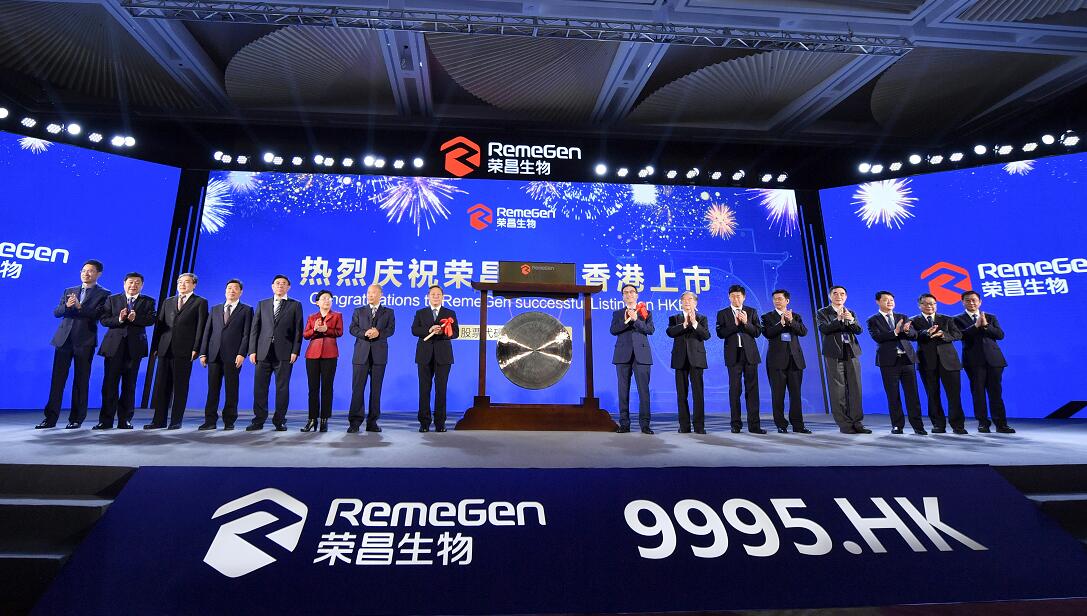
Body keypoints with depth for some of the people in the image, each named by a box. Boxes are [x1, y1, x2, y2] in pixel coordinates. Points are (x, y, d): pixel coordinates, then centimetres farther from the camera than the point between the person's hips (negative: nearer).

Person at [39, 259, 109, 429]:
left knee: (81, 381, 1)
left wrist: (79, 307, -22)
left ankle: (76, 419, 8)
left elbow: (98, 314, -10)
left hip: (85, 342, -4)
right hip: (64, 339, 4)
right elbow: (56, 312, 8)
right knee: (57, 378, 3)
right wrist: (67, 306, -12)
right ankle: (51, 417, 9)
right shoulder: (69, 291, 18)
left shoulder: (103, 294, 3)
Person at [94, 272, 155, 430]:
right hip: (114, 346, 0)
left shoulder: (148, 302, 9)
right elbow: (104, 319, 1)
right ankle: (106, 420, 6)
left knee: (129, 385, 4)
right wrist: (119, 319, -17)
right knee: (110, 383, -1)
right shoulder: (112, 299, 11)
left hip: (134, 347, 0)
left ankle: (124, 420, 11)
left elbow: (151, 320, -6)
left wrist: (136, 318, -23)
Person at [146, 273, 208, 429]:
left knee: (180, 387, 0)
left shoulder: (200, 302, 4)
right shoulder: (167, 302, 19)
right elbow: (160, 325, 16)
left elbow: (200, 327, -3)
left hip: (184, 350, -5)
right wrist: (156, 346, 6)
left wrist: (195, 349, -10)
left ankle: (176, 421, 7)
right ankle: (159, 420, 13)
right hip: (165, 349, 5)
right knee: (162, 386, 6)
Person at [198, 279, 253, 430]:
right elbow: (207, 332, 14)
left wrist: (241, 354, -13)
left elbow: (247, 334, -3)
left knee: (231, 390, 1)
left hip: (233, 356, -4)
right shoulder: (215, 309, 18)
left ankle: (229, 421, 8)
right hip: (214, 355, 4)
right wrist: (203, 353, 5)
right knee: (213, 389, 5)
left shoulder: (246, 310, 5)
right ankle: (210, 421, 10)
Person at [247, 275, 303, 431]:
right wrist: (252, 350, 1)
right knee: (260, 387, 2)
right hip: (263, 352, 2)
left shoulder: (295, 305, 8)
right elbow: (254, 329, 11)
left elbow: (298, 330, 2)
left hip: (284, 353, -2)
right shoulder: (262, 304, 16)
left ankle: (279, 421, 9)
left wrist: (295, 351, -8)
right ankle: (259, 420, 11)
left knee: (282, 388, 1)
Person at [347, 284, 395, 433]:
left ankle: (372, 422, 9)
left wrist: (379, 333, -20)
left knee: (376, 388, 2)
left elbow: (391, 329, -1)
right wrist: (365, 333, -15)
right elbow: (352, 328, 3)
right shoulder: (359, 311, 15)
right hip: (361, 354, 1)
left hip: (379, 354, 0)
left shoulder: (388, 312, 12)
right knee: (358, 387, -2)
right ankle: (355, 421, 3)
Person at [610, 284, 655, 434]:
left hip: (641, 355, -1)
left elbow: (651, 330, -3)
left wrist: (636, 320, -14)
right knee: (623, 390, 2)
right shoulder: (617, 314, 15)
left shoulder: (646, 313, 14)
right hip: (623, 355, 1)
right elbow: (613, 330, -1)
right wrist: (626, 321, -15)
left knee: (644, 390, -4)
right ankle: (624, 423, 7)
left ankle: (645, 424, 1)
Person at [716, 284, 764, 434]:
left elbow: (757, 332, 2)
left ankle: (754, 424, 3)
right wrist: (735, 323, -12)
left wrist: (746, 323, -12)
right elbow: (720, 333, -5)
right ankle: (736, 424, 8)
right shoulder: (722, 314, 7)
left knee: (752, 389, 0)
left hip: (750, 354, 1)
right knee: (734, 390, 2)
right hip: (733, 355, -1)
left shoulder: (751, 312, 11)